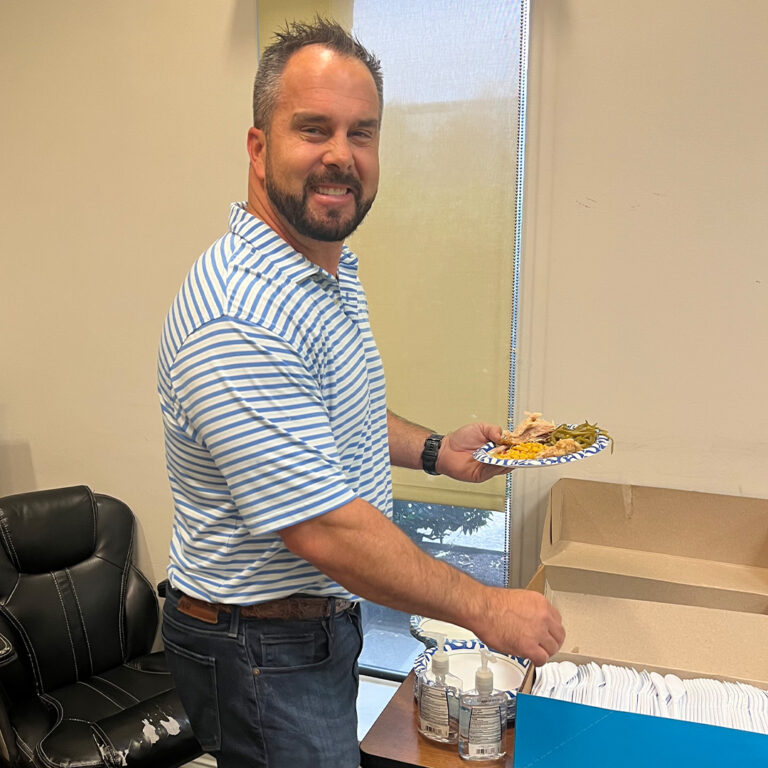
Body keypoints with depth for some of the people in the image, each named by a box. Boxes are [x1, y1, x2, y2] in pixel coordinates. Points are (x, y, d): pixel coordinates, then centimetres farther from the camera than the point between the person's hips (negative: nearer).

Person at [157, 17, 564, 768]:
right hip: (264, 654, -9)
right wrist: (486, 609, -21)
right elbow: (324, 531, -31)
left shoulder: (333, 272, 3)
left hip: (322, 618, 9)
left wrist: (433, 450, 5)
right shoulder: (237, 318, -31)